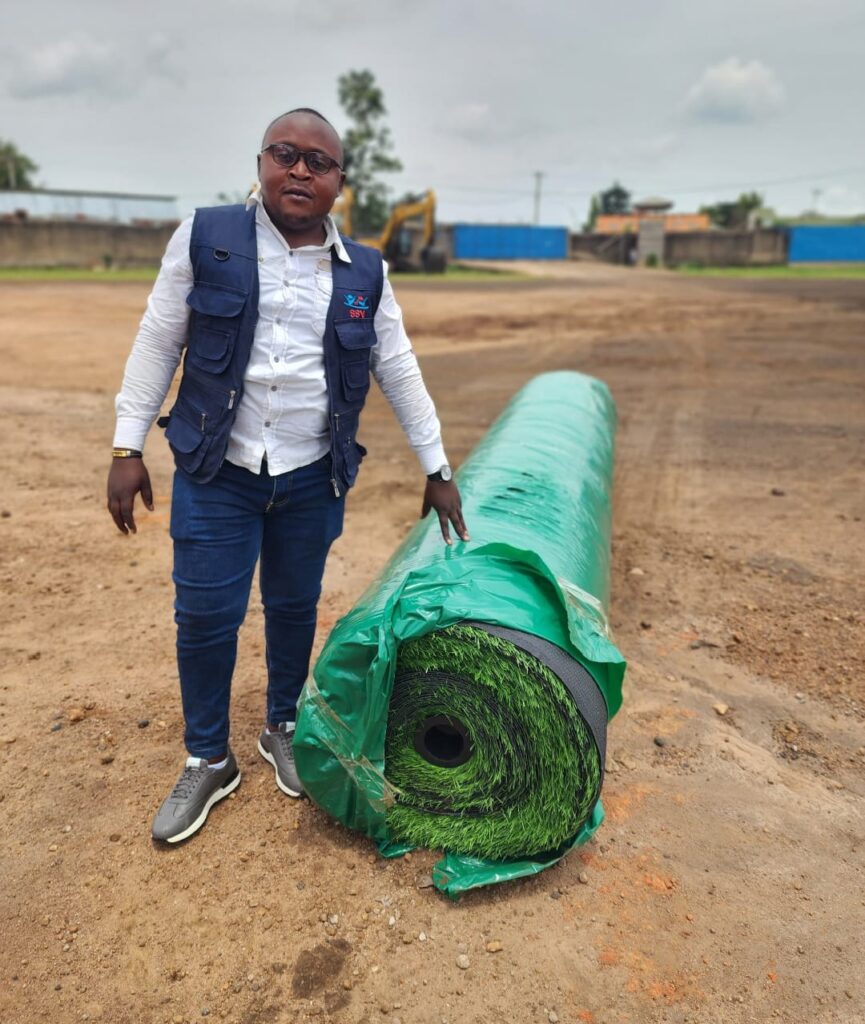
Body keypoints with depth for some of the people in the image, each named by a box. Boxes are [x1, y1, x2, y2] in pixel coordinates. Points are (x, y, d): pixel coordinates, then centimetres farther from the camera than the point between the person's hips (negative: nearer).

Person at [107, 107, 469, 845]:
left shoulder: (364, 272, 1)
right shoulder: (205, 238, -3)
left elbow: (400, 372, 6)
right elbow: (158, 344, 1)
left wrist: (437, 469, 7)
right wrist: (128, 447, -2)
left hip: (313, 478, 2)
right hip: (215, 474, -1)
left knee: (295, 609, 13)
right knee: (204, 617, 4)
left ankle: (283, 729, 37)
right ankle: (208, 759, 26)